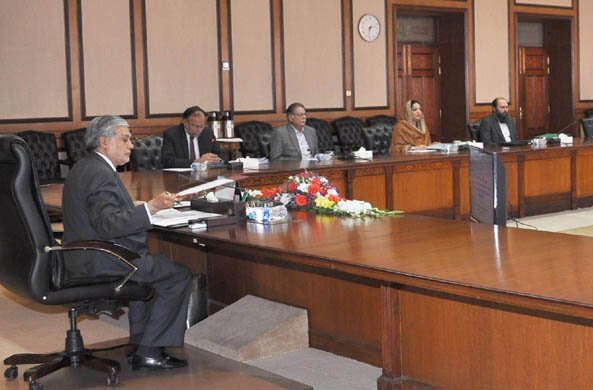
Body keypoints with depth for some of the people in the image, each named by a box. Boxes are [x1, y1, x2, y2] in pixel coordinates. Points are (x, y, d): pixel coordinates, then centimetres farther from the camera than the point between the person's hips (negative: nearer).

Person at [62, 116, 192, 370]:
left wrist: (135, 208, 20)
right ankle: (148, 352, -4)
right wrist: (150, 208, -34)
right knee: (179, 275, -9)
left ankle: (140, 346, 27)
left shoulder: (85, 168, 14)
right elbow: (107, 225, -30)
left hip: (86, 259, 11)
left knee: (154, 263, 30)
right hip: (98, 263, -11)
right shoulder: (100, 174, -19)